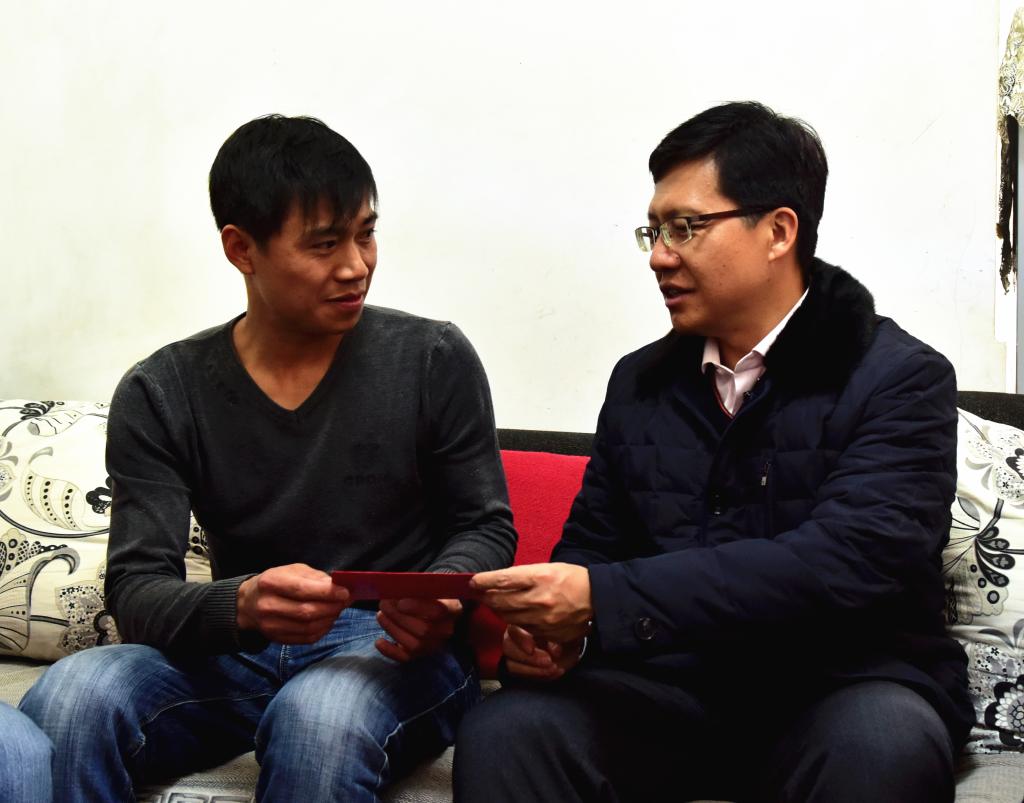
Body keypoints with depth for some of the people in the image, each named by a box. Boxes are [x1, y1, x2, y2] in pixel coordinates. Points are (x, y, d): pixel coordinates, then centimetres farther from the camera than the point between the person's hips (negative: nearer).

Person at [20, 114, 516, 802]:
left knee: (321, 716, -37)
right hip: (233, 650, 2)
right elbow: (136, 588, -5)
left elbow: (486, 526, 8)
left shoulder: (435, 360, 0)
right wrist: (240, 606, -28)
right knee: (72, 698, -29)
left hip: (397, 649, -1)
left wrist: (440, 600, -17)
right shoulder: (160, 395, 2)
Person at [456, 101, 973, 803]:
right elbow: (592, 542, 18)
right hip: (672, 684, 3)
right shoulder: (639, 382, 14)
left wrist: (604, 600, -24)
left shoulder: (902, 380, -5)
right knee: (504, 732, -25)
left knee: (880, 746, -36)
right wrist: (554, 626, -8)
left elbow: (849, 561, -19)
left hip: (841, 686, -2)